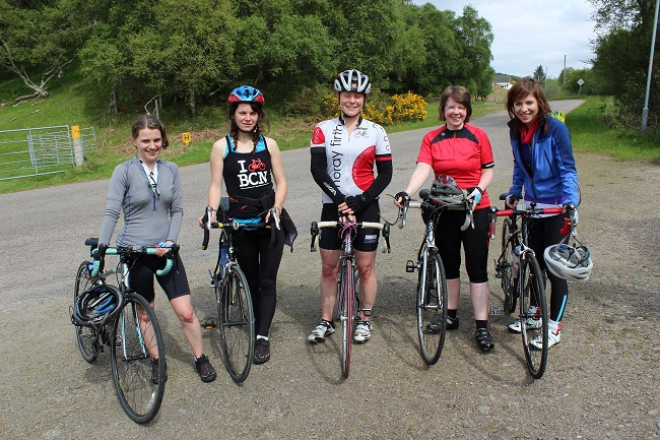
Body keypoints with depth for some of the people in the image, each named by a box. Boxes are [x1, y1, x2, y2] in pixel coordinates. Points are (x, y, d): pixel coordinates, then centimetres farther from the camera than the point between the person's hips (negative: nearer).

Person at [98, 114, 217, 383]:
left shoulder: (171, 170, 3)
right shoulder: (124, 171, -7)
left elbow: (177, 210, 5)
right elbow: (111, 213, -9)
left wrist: (169, 241, -9)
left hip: (165, 251, 2)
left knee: (186, 312, -1)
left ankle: (201, 359, 19)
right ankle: (156, 361, 32)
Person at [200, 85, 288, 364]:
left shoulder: (268, 144, 4)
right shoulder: (221, 147, 0)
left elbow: (281, 182, 5)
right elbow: (216, 185, -1)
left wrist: (276, 208, -12)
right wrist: (212, 212, -18)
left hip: (270, 221, 1)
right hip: (241, 224, 0)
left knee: (267, 281, -3)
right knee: (251, 282, 11)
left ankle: (263, 337, 2)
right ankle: (258, 332, 25)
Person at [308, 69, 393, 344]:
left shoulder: (375, 132, 0)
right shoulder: (324, 130, 0)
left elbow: (385, 174, -1)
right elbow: (317, 170, -7)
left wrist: (358, 201, -13)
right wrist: (340, 199, -18)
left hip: (365, 207, -1)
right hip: (332, 206, 1)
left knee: (365, 267, 7)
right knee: (329, 268, 7)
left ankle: (365, 320, 24)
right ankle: (326, 321, 23)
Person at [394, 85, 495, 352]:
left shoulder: (478, 136, 1)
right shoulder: (432, 139, 2)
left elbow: (489, 170, 5)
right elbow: (422, 169, -12)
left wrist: (478, 190, -15)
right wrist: (407, 193, -30)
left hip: (475, 208, -2)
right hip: (444, 209, 2)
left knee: (477, 266, -1)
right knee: (449, 264, 13)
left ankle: (482, 327, 5)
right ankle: (451, 314, 29)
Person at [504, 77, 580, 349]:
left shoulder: (555, 128, -16)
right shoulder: (515, 131, 2)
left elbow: (567, 169, -14)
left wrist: (571, 202, -25)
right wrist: (514, 193, 9)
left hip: (557, 206, -6)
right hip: (532, 205, 6)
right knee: (534, 264, 15)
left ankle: (554, 328, 14)